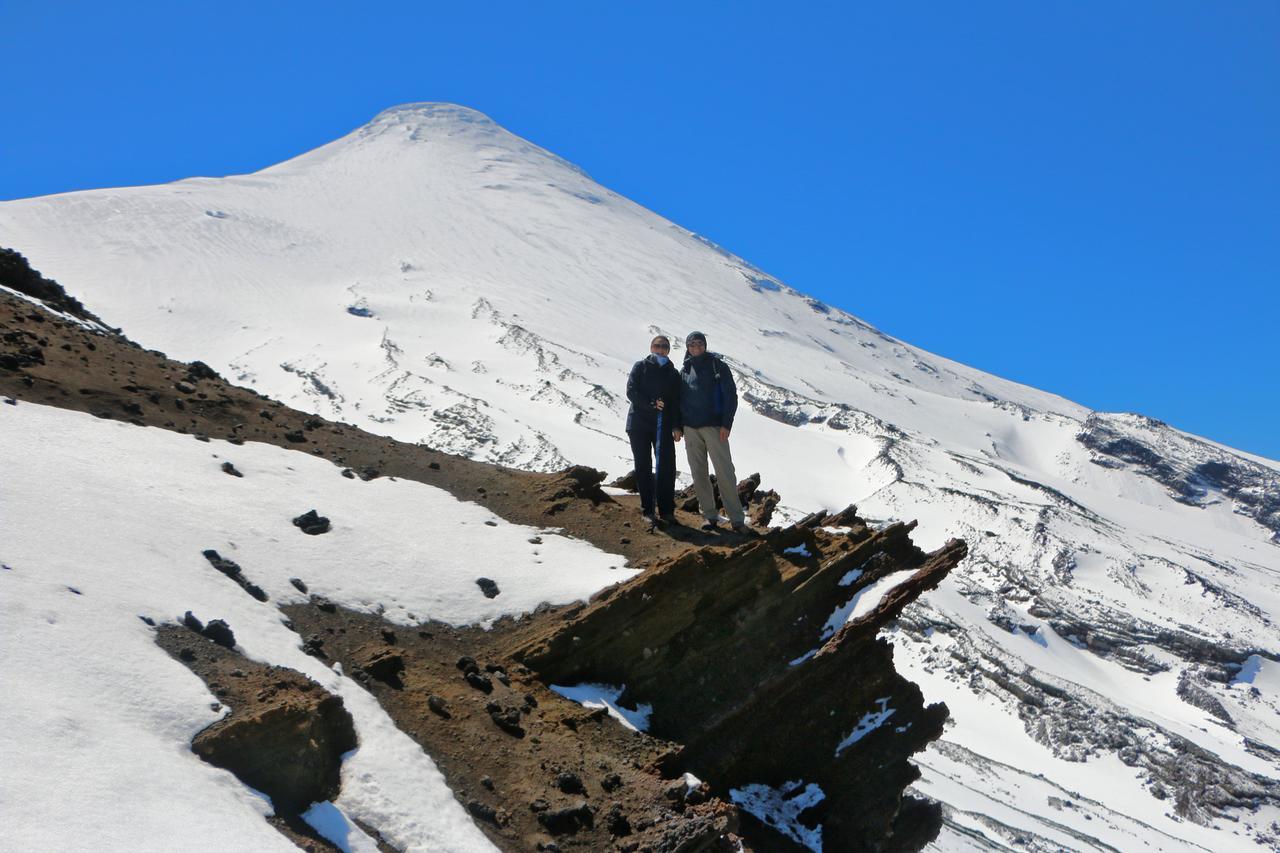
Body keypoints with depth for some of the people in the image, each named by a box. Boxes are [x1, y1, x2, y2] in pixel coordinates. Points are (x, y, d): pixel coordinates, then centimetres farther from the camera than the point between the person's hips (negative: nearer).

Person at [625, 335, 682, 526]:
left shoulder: (673, 373, 13)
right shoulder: (641, 367, 6)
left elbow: (676, 402, 7)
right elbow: (631, 392, -6)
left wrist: (676, 426, -7)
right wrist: (651, 404, -19)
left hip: (663, 426, 2)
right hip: (639, 424, -2)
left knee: (667, 467, -4)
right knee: (644, 467, 1)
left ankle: (667, 510, 4)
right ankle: (648, 510, 6)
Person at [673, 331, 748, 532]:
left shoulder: (718, 367, 1)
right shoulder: (685, 371, 13)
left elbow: (730, 395, -3)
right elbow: (679, 400, 16)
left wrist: (726, 424, -12)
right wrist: (678, 427, 7)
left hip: (714, 427, -4)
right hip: (690, 429, 4)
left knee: (725, 472, -9)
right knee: (699, 474, 4)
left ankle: (737, 519, -7)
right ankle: (710, 516, 11)